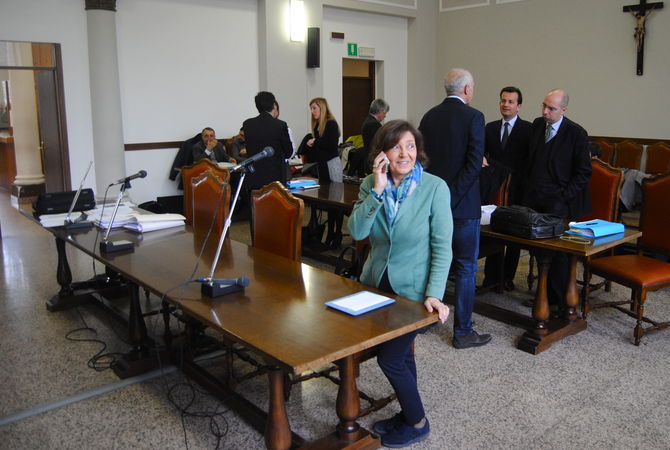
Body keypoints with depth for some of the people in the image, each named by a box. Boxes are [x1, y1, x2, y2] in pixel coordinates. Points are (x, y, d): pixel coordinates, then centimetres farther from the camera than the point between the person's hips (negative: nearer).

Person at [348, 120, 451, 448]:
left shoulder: (435, 188, -16)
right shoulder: (370, 184, -4)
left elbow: (442, 246, -15)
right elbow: (356, 232, -17)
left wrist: (434, 294, -23)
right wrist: (377, 191, -25)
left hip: (413, 289, -4)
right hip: (377, 283, 5)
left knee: (390, 358, -2)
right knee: (400, 354, 19)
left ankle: (417, 423, 24)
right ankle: (407, 413, 41)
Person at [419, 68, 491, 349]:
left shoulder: (429, 117, 6)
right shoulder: (473, 117, -11)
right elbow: (474, 164, -18)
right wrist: (453, 195, -14)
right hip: (463, 204, -6)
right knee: (466, 267, 3)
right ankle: (463, 332, 9)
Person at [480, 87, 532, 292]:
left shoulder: (528, 129, -2)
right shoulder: (490, 128, 11)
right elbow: (482, 153, 12)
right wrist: (481, 159, -11)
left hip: (516, 189, -3)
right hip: (495, 188, 3)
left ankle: (507, 277, 19)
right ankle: (491, 275, 17)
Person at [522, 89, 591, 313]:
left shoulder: (576, 134, -7)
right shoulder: (537, 125, 9)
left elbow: (583, 172, -4)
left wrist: (564, 196, -10)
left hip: (558, 202, -5)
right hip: (534, 198, 5)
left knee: (557, 251, -2)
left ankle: (558, 303, 8)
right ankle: (545, 293, 20)